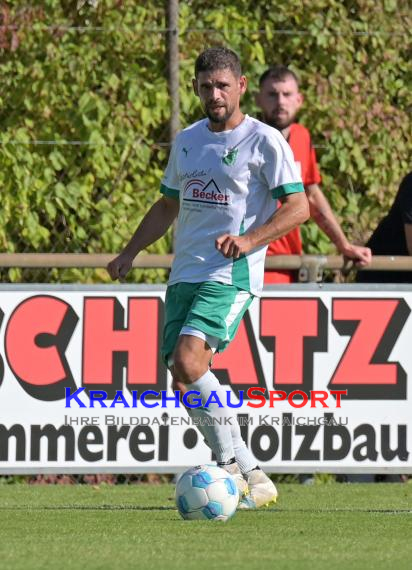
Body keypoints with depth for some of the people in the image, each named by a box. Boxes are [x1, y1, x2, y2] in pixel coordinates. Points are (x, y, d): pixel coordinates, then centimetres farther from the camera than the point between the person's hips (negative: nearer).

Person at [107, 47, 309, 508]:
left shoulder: (265, 141, -4)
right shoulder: (187, 141, 17)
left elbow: (298, 207, -8)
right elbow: (168, 206, 28)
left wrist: (249, 240, -20)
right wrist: (129, 254, 19)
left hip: (232, 273, -7)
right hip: (185, 274, 7)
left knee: (189, 358, -25)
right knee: (182, 374, -4)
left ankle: (233, 467, -15)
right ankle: (252, 477, 3)